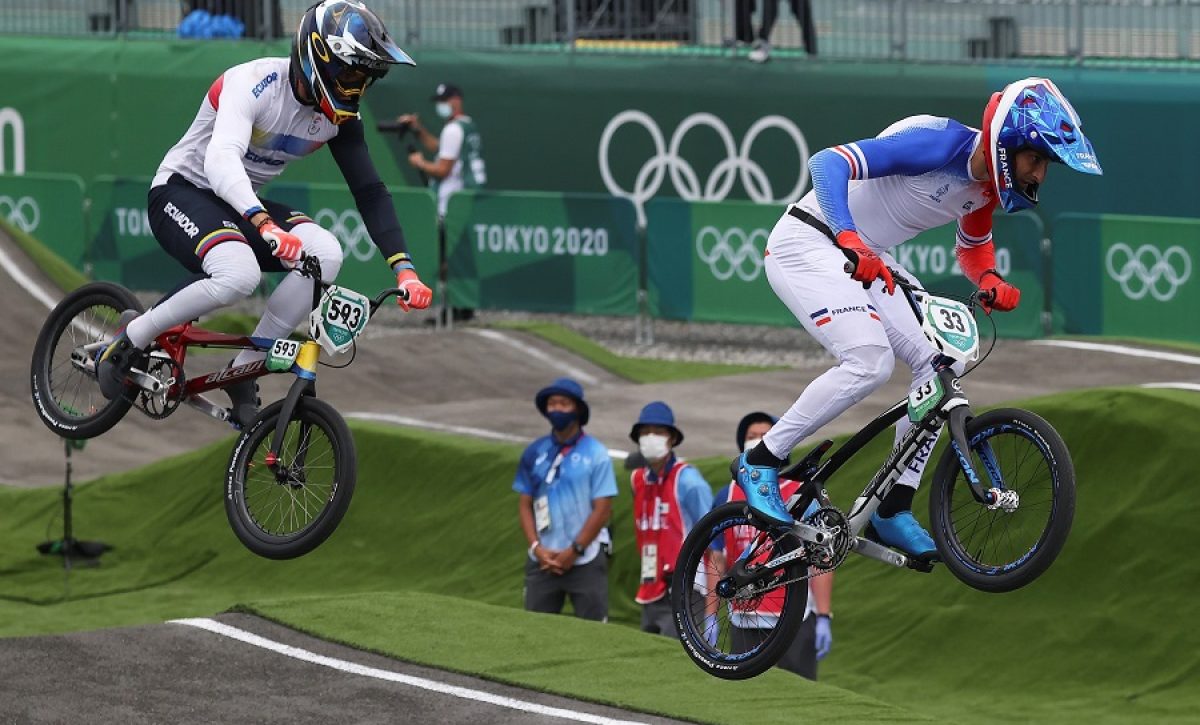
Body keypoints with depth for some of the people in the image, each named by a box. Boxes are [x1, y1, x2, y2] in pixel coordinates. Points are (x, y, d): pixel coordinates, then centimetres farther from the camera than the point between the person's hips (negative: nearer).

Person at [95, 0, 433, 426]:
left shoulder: (338, 116, -4)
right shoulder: (254, 84, -26)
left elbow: (370, 192, -2)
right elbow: (221, 160, -41)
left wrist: (403, 267, -15)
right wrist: (265, 225, -57)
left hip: (240, 204, 7)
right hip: (181, 192, -7)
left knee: (325, 252, -22)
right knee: (239, 273, -37)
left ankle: (244, 371, -11)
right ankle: (130, 342, -14)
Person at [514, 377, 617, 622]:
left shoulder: (595, 454, -2)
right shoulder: (535, 453, 8)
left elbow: (603, 509, -5)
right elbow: (525, 505, 10)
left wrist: (574, 551, -10)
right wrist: (536, 547, -5)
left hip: (585, 561, -3)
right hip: (542, 560, 3)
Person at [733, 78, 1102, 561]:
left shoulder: (987, 183, 2)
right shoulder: (939, 145, -25)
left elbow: (973, 251, 21)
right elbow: (827, 163, -33)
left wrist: (990, 283, -3)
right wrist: (849, 240, -47)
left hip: (864, 261, 9)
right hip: (807, 244, -9)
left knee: (940, 362, -2)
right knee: (870, 360, -26)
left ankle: (893, 512, 4)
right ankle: (760, 462, -11)